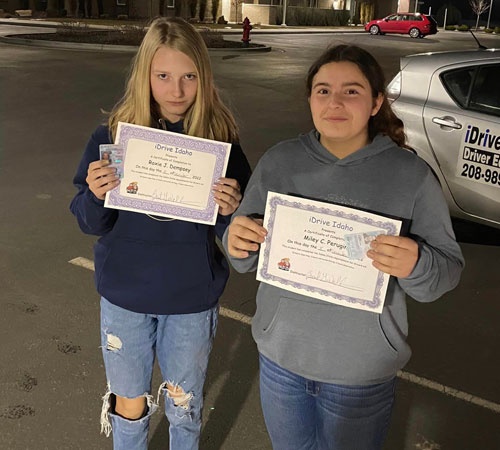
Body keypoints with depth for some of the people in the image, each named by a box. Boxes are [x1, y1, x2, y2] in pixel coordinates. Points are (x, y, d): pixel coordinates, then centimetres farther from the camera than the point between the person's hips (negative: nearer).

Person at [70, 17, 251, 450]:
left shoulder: (221, 138, -11)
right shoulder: (115, 133, -10)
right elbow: (91, 223, -4)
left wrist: (230, 211, -26)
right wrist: (96, 194, -25)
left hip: (193, 298, 0)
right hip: (125, 296, 1)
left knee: (185, 406, 20)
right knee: (130, 404, 19)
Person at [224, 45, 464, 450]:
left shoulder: (411, 174, -10)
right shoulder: (279, 161, -4)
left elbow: (448, 269, -8)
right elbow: (249, 259, 2)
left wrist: (415, 266, -30)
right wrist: (237, 244, -21)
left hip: (362, 374, -2)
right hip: (280, 357, 2)